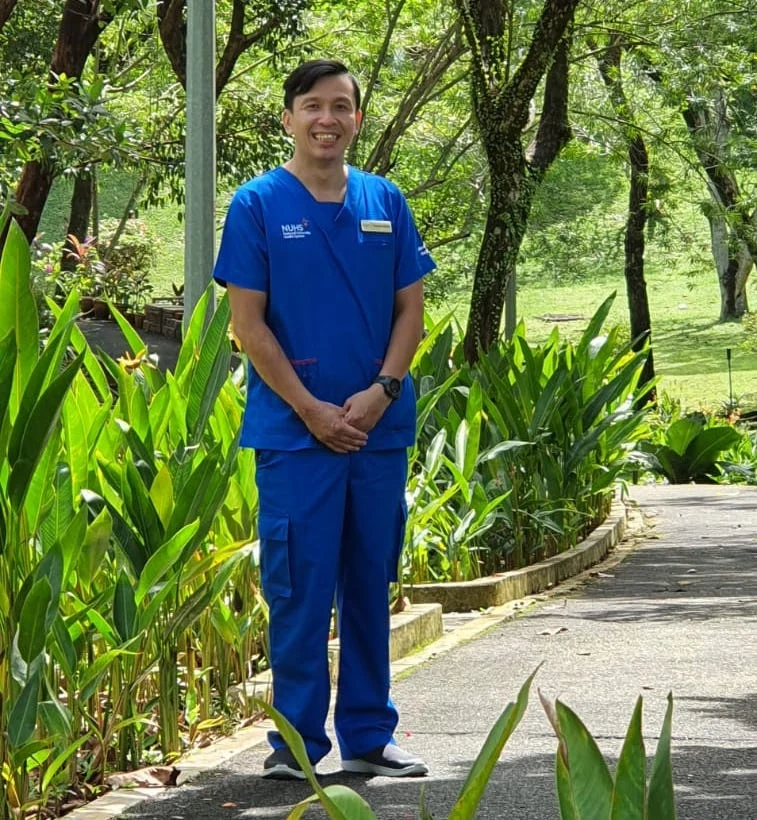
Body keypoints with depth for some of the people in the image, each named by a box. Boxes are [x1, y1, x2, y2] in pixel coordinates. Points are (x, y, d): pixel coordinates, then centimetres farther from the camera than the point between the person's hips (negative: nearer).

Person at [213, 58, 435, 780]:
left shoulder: (385, 202, 9)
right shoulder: (259, 204, -2)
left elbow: (411, 309, 8)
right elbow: (248, 321, -5)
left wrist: (382, 391, -8)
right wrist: (312, 409, -11)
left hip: (380, 427, 4)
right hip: (295, 430, -4)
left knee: (371, 583, 10)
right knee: (300, 587, -2)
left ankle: (369, 735, 19)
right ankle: (296, 740, 8)